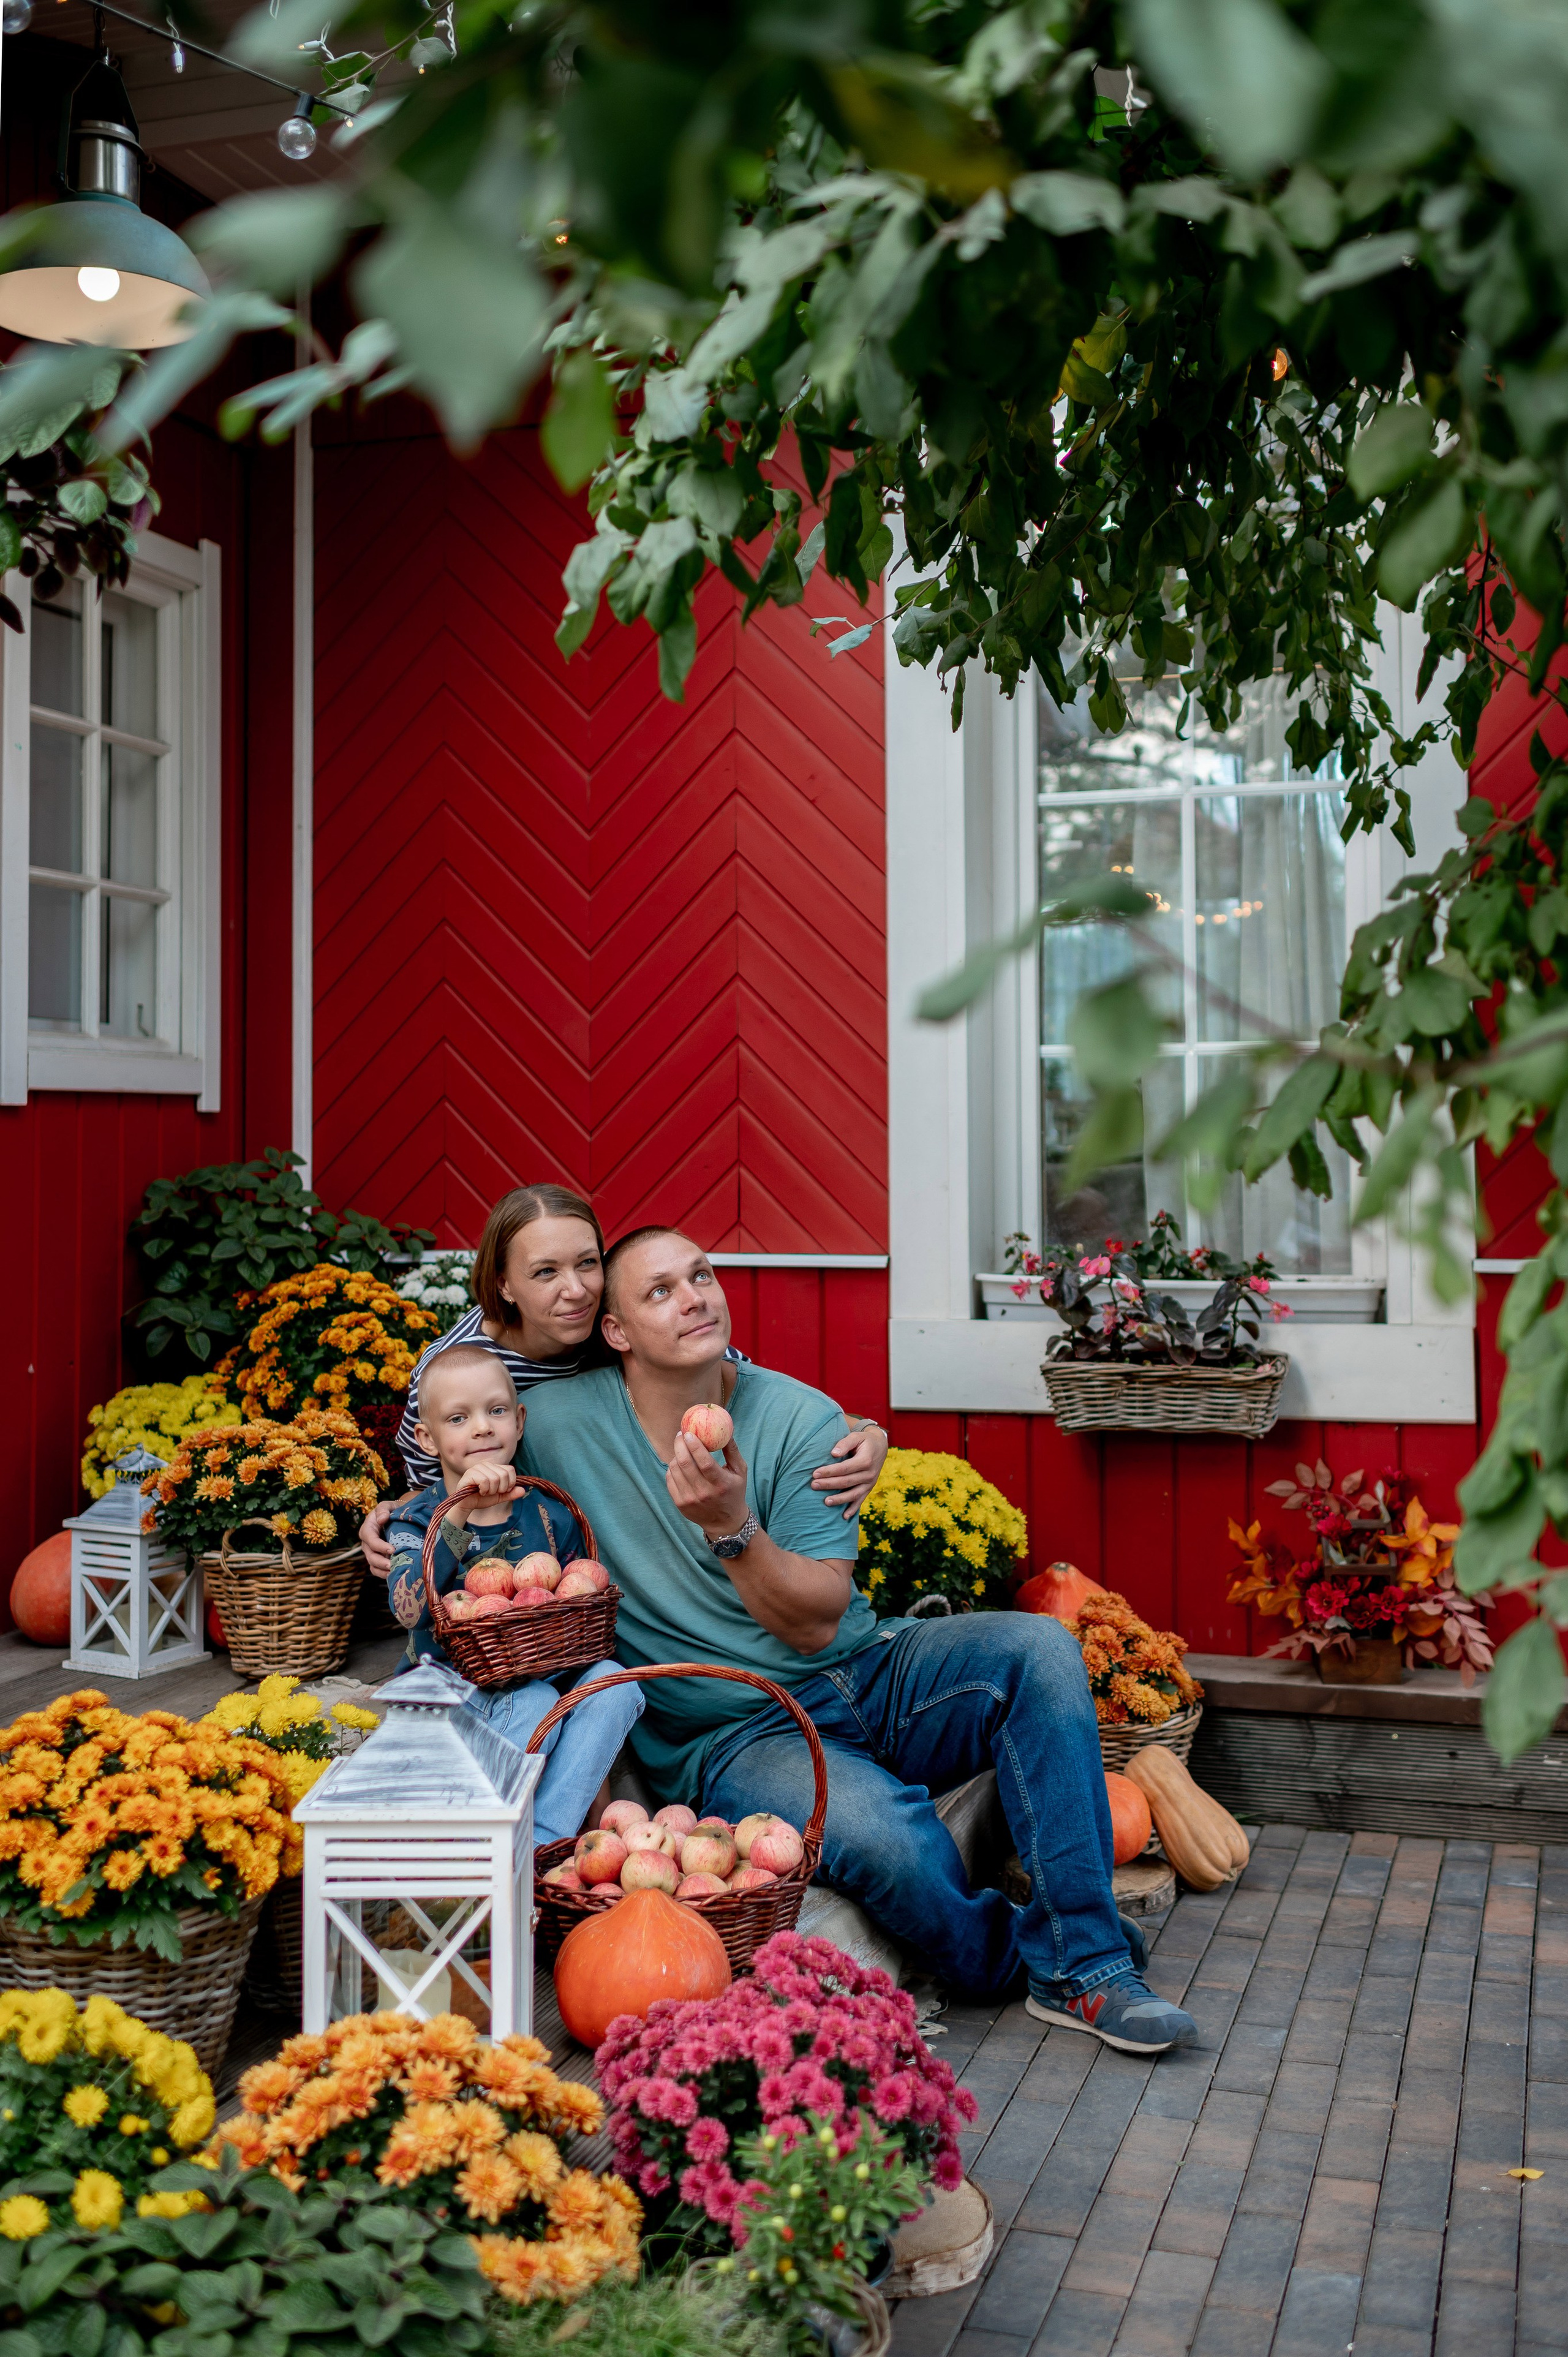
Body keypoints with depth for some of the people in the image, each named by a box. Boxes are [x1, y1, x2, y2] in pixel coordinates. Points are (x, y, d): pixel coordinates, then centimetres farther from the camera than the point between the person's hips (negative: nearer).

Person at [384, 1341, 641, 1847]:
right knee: (538, 1704, -32)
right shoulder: (417, 1517, -3)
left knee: (613, 1683, -25)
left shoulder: (549, 1517, 5)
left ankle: (545, 1840, -29)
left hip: (538, 1685, 3)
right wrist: (460, 1511, -32)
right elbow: (409, 1610, -23)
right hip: (448, 1687, -3)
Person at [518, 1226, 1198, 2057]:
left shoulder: (800, 1418, -4)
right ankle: (1005, 1966, 0)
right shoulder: (557, 1425, -6)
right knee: (886, 1837, -35)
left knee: (1038, 1649, -22)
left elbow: (817, 1621, -9)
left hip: (863, 1677, 4)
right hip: (731, 1733, -3)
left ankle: (1081, 1963, -16)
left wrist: (731, 1527, -25)